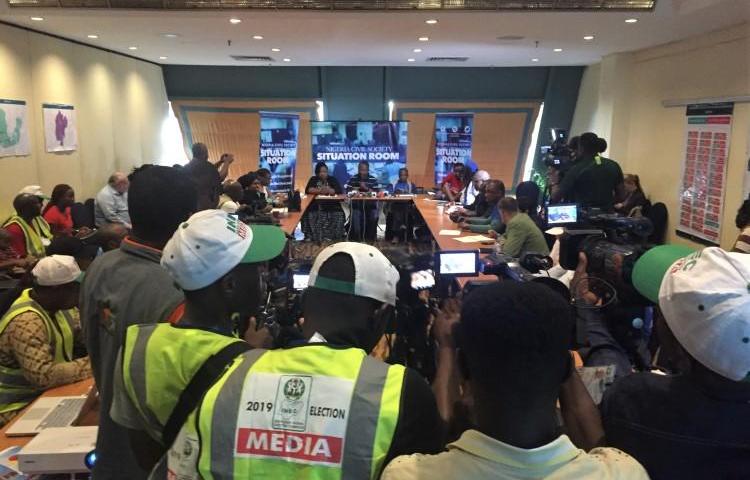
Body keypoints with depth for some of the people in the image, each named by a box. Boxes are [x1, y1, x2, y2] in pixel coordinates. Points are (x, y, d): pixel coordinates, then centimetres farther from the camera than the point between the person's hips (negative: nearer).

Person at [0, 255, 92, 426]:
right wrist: (93, 363, -27)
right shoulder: (26, 323, -28)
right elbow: (44, 375, -34)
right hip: (20, 409, -7)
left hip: (46, 393, 7)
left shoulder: (57, 304, -2)